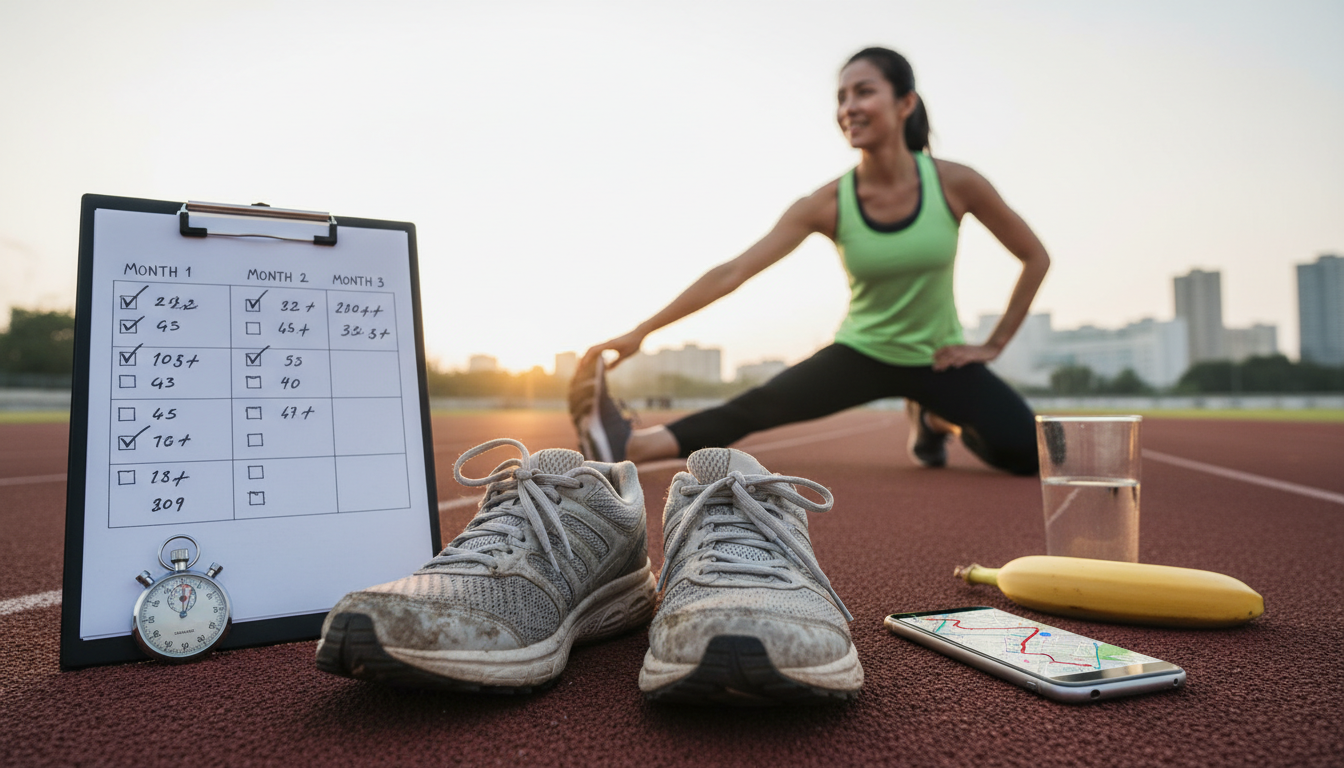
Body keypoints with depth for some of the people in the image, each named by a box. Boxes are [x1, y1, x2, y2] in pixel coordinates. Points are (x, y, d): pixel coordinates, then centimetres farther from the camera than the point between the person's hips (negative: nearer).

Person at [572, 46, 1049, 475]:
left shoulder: (954, 184, -17)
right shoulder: (828, 204, -17)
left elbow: (1035, 257, -3)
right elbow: (733, 272, -21)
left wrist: (994, 344, -3)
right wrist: (641, 331, -25)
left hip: (939, 359, 1)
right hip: (861, 353, -1)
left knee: (1033, 457, -11)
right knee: (756, 408, -24)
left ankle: (937, 420, 19)